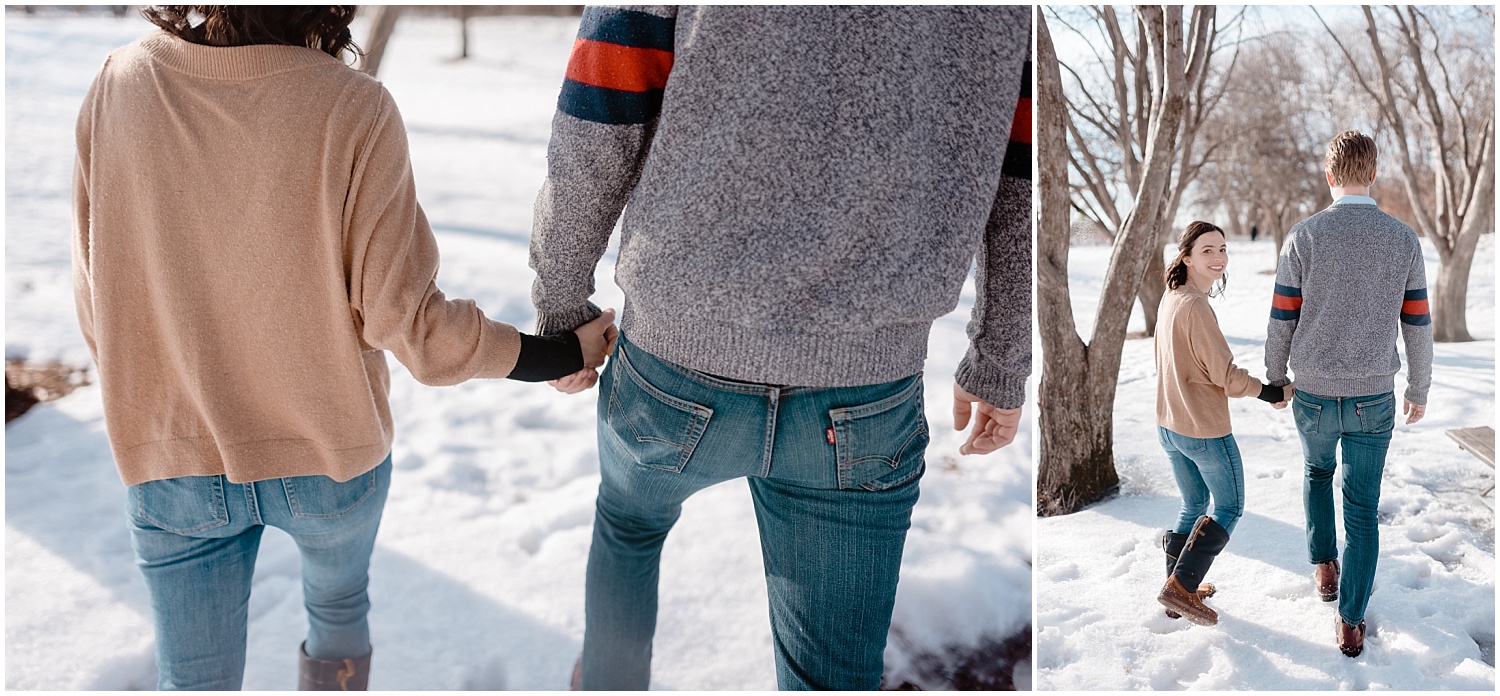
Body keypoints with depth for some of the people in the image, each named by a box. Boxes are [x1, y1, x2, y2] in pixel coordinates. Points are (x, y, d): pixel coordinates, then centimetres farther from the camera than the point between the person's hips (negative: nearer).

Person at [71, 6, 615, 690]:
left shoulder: (116, 86, -14)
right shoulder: (352, 111, -23)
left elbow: (97, 300, -4)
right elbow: (403, 315, -19)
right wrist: (561, 354, -6)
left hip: (171, 465, 2)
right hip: (331, 454, -1)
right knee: (339, 606, 31)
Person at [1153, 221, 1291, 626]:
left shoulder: (1170, 300, 5)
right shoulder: (1196, 308, -23)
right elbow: (1226, 375, -19)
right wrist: (1276, 393, -6)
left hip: (1168, 426, 8)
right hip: (1206, 430, -8)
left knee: (1194, 505, 22)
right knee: (1230, 508, 10)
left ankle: (1181, 591, 30)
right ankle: (1181, 587, 4)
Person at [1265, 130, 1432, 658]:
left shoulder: (1303, 237, -11)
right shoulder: (1404, 240, -4)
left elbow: (1281, 321, -6)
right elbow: (1417, 326, 2)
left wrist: (1274, 378, 12)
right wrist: (1419, 391, 17)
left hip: (1314, 396, -1)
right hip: (1373, 399, 1)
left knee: (1318, 471, 31)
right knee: (1362, 509, 11)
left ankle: (1324, 567, 31)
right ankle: (1351, 624, 14)